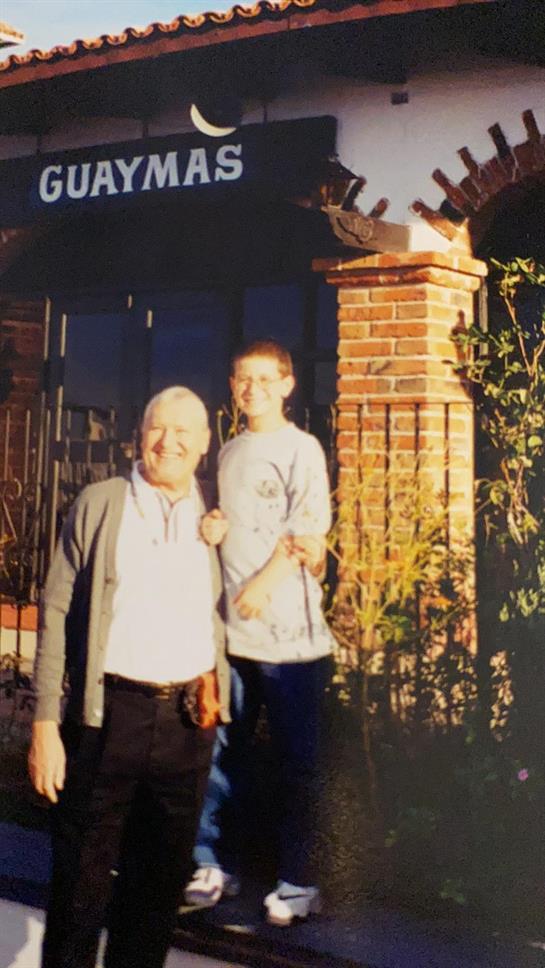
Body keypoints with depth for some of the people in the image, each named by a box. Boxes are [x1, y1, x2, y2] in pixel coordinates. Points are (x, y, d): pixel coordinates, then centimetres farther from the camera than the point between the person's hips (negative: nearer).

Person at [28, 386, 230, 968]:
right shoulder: (99, 504, 1)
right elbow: (56, 614, -3)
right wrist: (45, 724, -8)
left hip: (190, 719, 3)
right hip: (109, 711, -2)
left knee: (162, 882, 13)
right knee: (82, 882, 6)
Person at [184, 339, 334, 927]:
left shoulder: (300, 449, -4)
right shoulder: (229, 453, 16)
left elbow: (308, 534, -11)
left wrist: (262, 585, -17)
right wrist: (213, 527, 2)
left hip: (289, 631, -6)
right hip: (231, 629, 6)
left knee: (296, 759, 1)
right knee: (222, 750, 10)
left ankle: (298, 882, 10)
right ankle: (215, 865, 22)